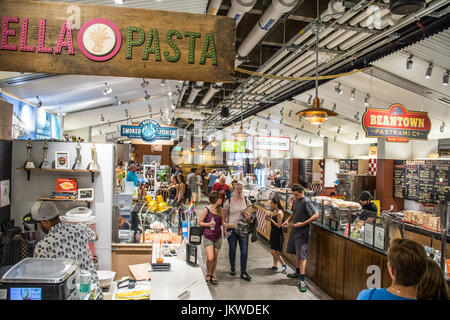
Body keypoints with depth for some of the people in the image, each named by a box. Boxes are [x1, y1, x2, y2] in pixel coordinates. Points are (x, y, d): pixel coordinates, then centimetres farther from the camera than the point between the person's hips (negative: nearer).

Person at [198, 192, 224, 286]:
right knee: (210, 258, -14)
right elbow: (199, 222, -6)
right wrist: (208, 224, -21)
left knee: (215, 258, 11)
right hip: (208, 237, -5)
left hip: (218, 236, 5)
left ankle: (212, 275, 30)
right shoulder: (206, 209, -12)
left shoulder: (220, 209, 3)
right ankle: (208, 274, 13)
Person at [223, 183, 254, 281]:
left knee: (244, 251, 0)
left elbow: (252, 213, 10)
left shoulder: (246, 201, 3)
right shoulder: (229, 201, -2)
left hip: (243, 229, 1)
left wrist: (249, 217, -13)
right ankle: (232, 268, 34)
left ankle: (243, 272, 12)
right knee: (232, 250, 11)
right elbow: (224, 217, 1)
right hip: (231, 229, -1)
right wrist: (224, 229, -6)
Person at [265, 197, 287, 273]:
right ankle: (275, 266, 25)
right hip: (274, 233, 10)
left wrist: (271, 219, -17)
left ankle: (284, 265, 7)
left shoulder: (279, 213, -19)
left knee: (274, 252, -6)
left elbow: (279, 225, -21)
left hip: (278, 234, -10)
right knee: (274, 252, 15)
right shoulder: (275, 212, 10)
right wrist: (270, 218, 4)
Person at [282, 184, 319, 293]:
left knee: (302, 255, -8)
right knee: (296, 253, 19)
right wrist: (288, 220, 7)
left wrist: (303, 224, -22)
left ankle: (302, 280, -6)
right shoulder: (296, 201, 10)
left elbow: (316, 215, -20)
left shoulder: (306, 202, -16)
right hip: (294, 230, 9)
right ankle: (298, 272, 36)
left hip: (302, 232, -9)